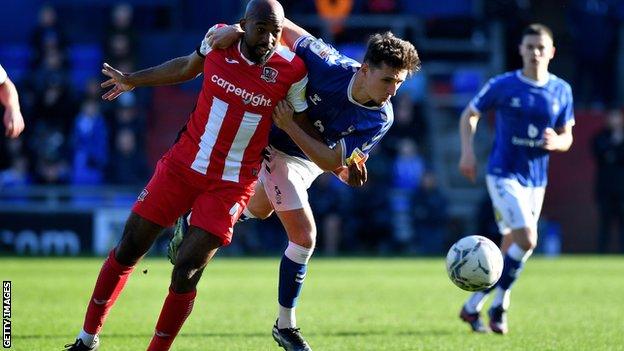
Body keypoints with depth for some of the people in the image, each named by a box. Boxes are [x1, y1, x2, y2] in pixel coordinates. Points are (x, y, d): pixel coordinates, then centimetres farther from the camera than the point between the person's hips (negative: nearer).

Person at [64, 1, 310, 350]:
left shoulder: (291, 71, -14)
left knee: (185, 275, -11)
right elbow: (187, 67, 15)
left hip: (231, 184, -3)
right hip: (183, 164, 3)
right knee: (127, 252, 7)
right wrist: (132, 80, 27)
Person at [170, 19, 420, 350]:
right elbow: (282, 26, -22)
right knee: (304, 237, -10)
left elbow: (329, 161, -24)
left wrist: (290, 126, -35)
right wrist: (238, 29, -37)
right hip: (278, 149, -5)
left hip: (309, 161, 5)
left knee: (259, 211, 28)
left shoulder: (381, 119, -25)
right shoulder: (330, 66, -34)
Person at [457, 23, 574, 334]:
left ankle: (473, 306, 22)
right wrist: (467, 151, -7)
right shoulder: (502, 86, -7)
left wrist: (557, 142, -15)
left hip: (536, 180, 5)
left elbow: (567, 137, 9)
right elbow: (470, 114, 6)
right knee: (527, 240, -20)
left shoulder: (561, 91, 3)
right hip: (503, 176, -5)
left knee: (510, 250, 8)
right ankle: (499, 306, -3)